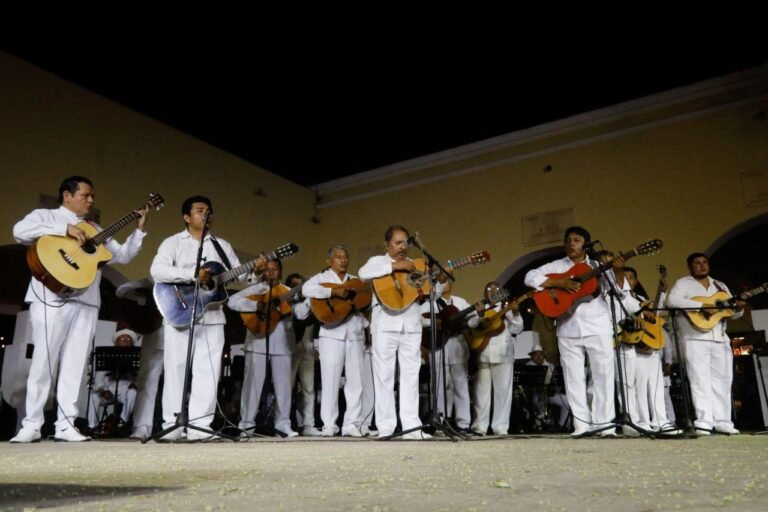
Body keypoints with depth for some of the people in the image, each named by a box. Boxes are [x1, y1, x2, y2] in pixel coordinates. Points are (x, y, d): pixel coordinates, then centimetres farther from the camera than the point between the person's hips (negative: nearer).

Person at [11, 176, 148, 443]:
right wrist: (66, 228, -15)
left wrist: (139, 229, 13)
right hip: (51, 299, -5)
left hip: (86, 302, 5)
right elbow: (20, 231, -13)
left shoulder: (94, 228, 24)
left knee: (74, 365, 2)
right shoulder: (45, 215, 9)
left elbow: (123, 255, 22)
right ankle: (31, 425, 5)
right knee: (43, 361, -4)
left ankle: (65, 425, 5)